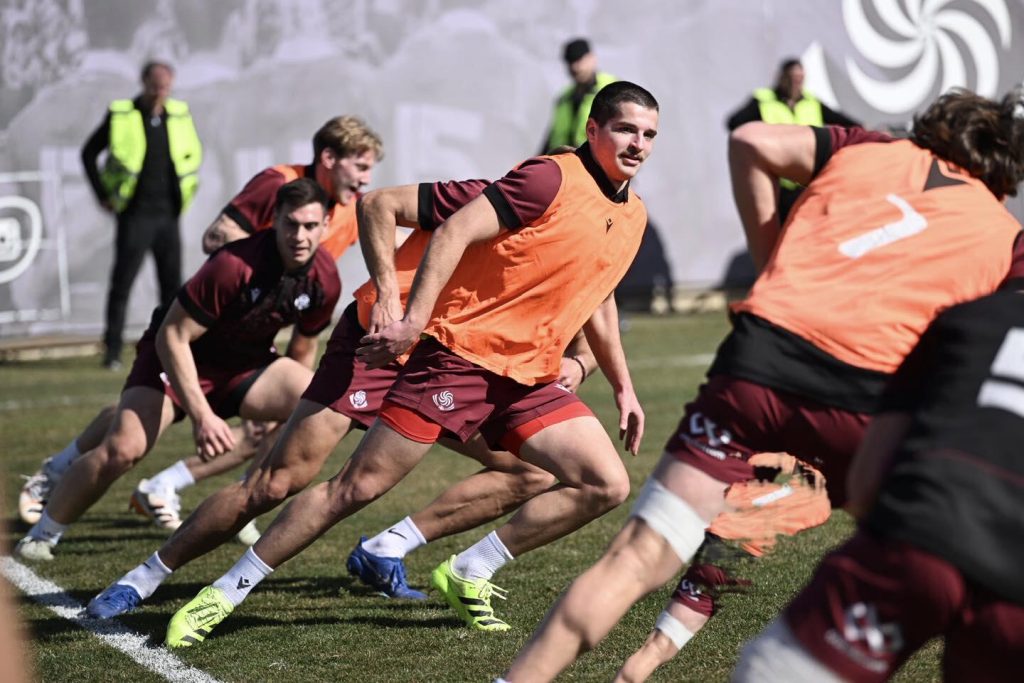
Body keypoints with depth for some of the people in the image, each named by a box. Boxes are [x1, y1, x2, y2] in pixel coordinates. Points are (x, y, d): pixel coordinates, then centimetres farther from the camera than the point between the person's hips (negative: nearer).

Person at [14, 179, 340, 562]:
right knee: (123, 449, -25)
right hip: (182, 357, -5)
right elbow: (172, 336, -27)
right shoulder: (234, 266, -32)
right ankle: (42, 535, -1)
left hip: (248, 363, 5)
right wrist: (202, 416, -30)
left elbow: (303, 349, 7)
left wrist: (282, 402, 13)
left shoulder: (325, 281, -14)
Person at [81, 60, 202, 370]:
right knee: (122, 283, -4)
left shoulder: (179, 115, 5)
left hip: (168, 216, 4)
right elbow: (89, 153, 3)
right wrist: (103, 196, 0)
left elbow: (193, 153, 22)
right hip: (135, 216, -4)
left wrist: (185, 190, 13)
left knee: (173, 285, 6)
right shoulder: (121, 115, -6)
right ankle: (112, 351, 1)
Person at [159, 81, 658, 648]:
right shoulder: (553, 179, -12)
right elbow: (454, 232, -18)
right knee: (359, 485, -10)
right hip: (462, 353, -7)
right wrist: (413, 320, -25)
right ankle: (224, 594, 1)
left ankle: (467, 576, 5)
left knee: (607, 486, -6)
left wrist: (623, 387, 26)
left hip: (529, 380, 7)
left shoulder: (634, 216, 12)